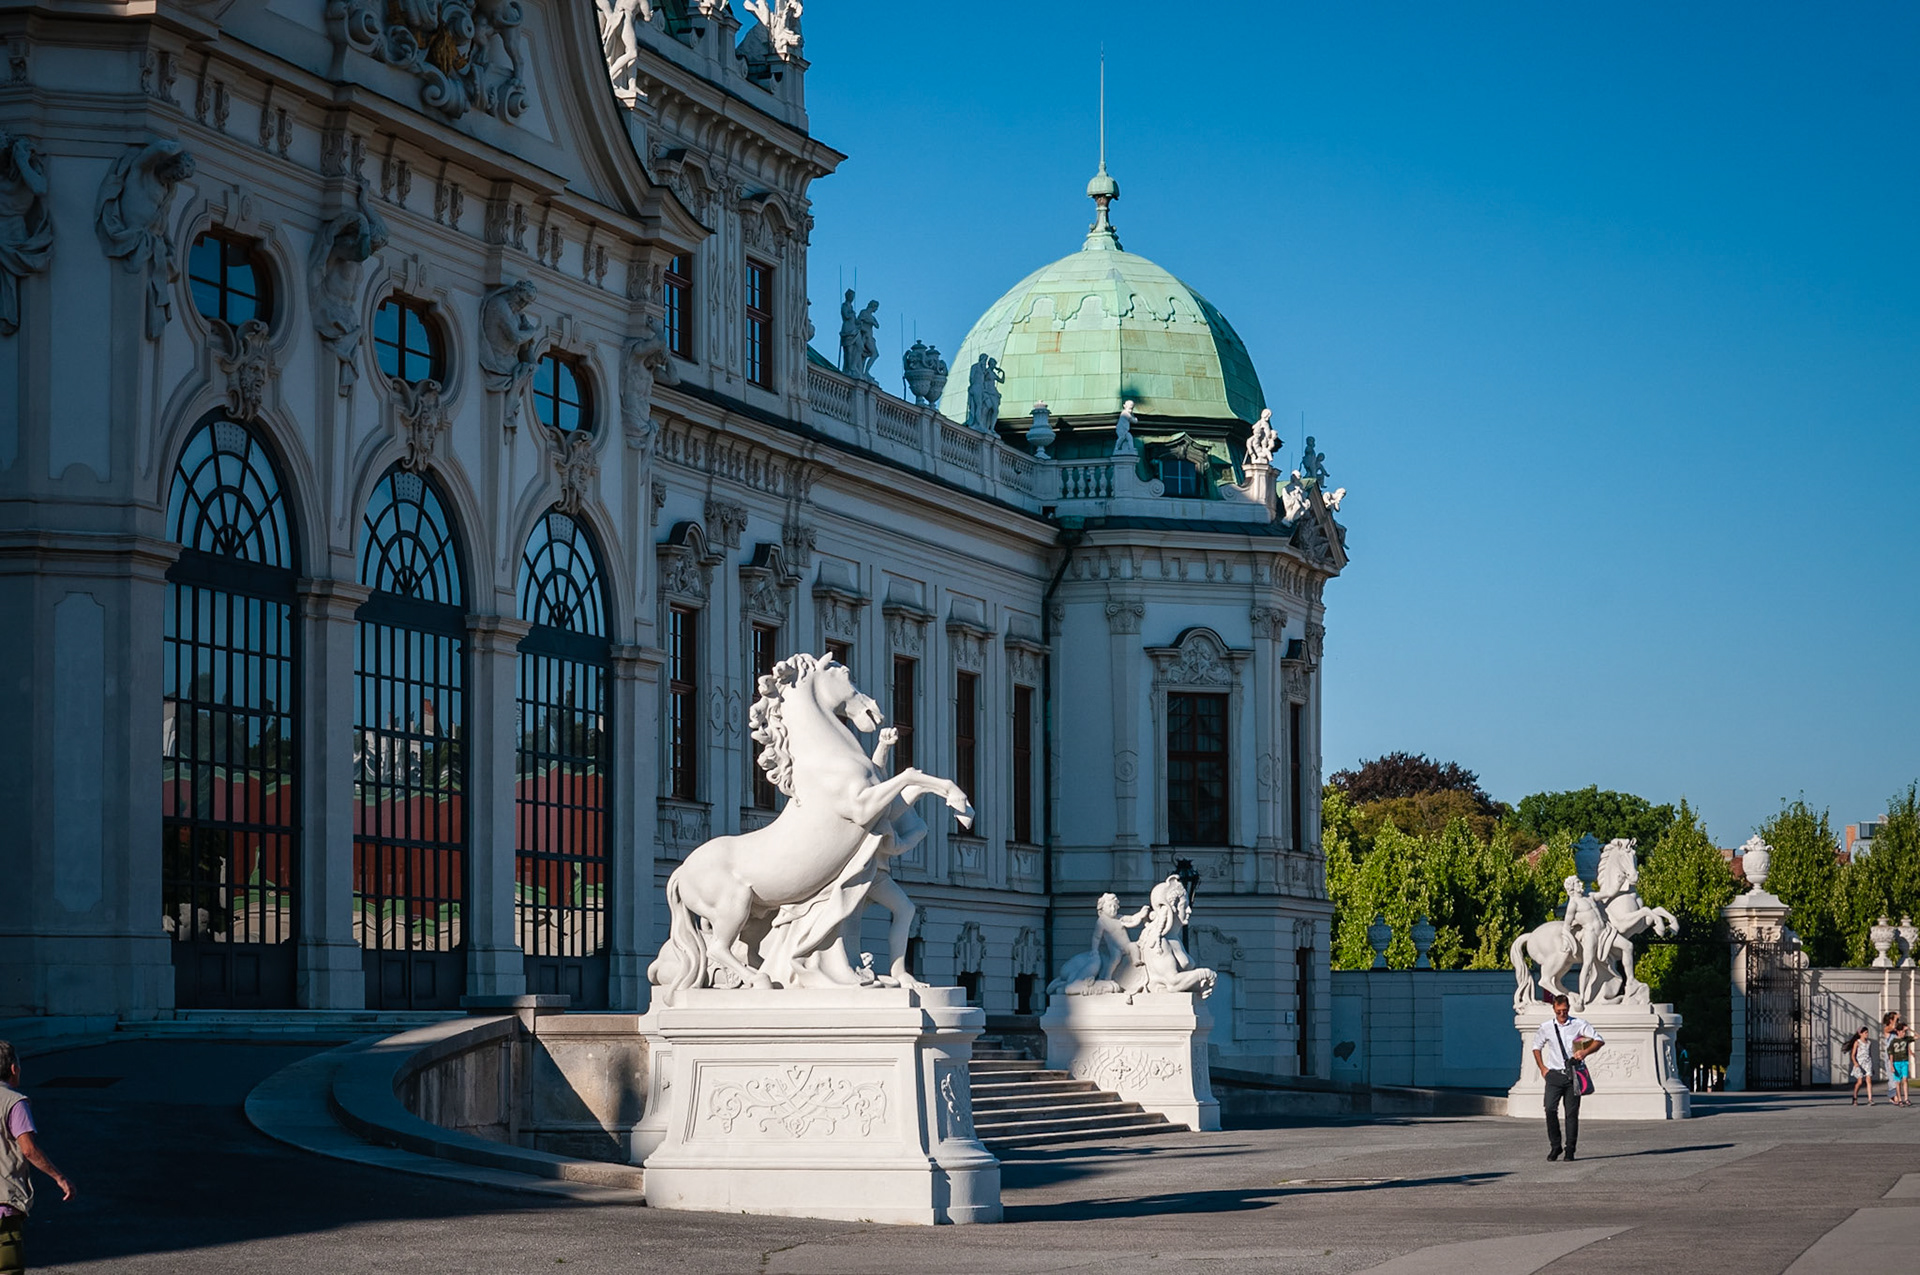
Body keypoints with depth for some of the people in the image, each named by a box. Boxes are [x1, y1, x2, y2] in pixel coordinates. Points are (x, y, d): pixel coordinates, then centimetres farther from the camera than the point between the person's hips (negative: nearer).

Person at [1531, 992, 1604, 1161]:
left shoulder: (1579, 1025, 2)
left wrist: (1585, 1052, -13)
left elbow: (1599, 1040, 3)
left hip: (1573, 1075, -1)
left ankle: (1570, 1150, 7)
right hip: (1554, 1074, 1)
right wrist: (1542, 1068, 12)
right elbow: (1537, 1047, 22)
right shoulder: (1546, 1027, 7)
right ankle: (1555, 1146, -3)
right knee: (1550, 1109, -15)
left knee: (1572, 1113, -1)